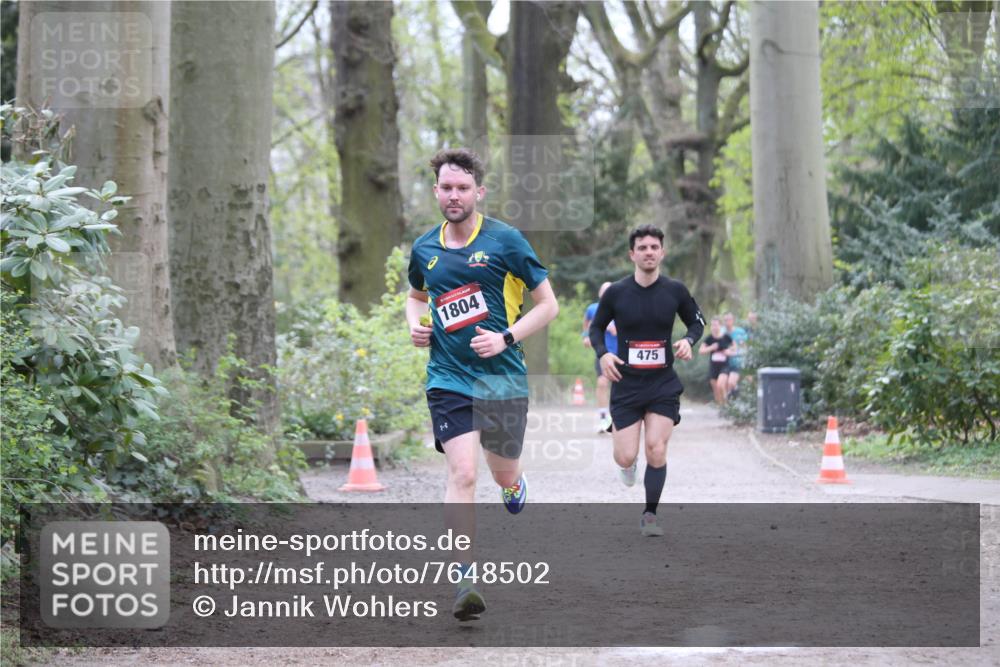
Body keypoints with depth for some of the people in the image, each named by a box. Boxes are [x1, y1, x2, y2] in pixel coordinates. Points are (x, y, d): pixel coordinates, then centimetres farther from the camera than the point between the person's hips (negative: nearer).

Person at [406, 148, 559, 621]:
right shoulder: (424, 249, 6)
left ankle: (515, 487, 53)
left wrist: (506, 339, -15)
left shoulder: (505, 240, -6)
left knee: (504, 475, 13)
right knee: (462, 473, -16)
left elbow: (548, 304, -2)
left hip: (503, 377, -1)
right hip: (449, 379, 1)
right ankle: (465, 579, -14)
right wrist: (416, 326, 5)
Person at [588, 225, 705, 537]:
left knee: (656, 450, -10)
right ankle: (625, 456, 35)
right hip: (626, 384, 0)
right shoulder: (616, 293, -5)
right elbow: (596, 327, 8)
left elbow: (697, 321, 12)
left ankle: (650, 515, 8)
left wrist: (688, 341, -9)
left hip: (663, 385, 0)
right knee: (626, 458, -5)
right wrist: (602, 354, -10)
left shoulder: (675, 290, -2)